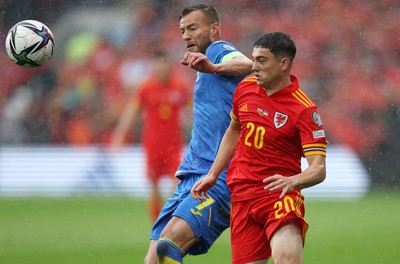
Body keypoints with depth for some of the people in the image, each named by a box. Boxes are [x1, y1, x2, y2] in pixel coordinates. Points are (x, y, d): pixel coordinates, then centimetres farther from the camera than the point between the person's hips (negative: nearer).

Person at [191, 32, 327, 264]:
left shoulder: (304, 109, -13)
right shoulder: (245, 88, 5)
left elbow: (319, 169, -18)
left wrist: (292, 181, -38)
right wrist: (213, 174, 22)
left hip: (280, 195, -5)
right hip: (242, 196, 5)